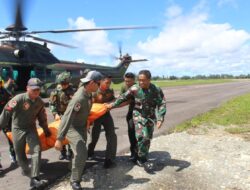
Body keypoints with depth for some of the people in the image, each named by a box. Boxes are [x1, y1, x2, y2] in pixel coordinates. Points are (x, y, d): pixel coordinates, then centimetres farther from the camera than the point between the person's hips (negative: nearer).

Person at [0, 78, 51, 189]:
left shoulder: (40, 102, -4)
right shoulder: (19, 99, -22)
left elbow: (42, 117, 10)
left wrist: (46, 130, 16)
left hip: (31, 128, 3)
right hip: (18, 129, -3)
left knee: (36, 150, -12)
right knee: (20, 154, 10)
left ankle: (34, 179, -10)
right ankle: (26, 170, 41)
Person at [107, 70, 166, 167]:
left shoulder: (157, 90, -14)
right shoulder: (134, 88, -14)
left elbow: (162, 104, -13)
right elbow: (123, 97, -1)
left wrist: (160, 118, -23)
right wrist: (113, 105, 3)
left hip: (150, 116, 2)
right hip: (138, 115, -2)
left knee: (147, 138, 10)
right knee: (140, 136, -16)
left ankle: (142, 158, 29)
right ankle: (142, 159, 0)